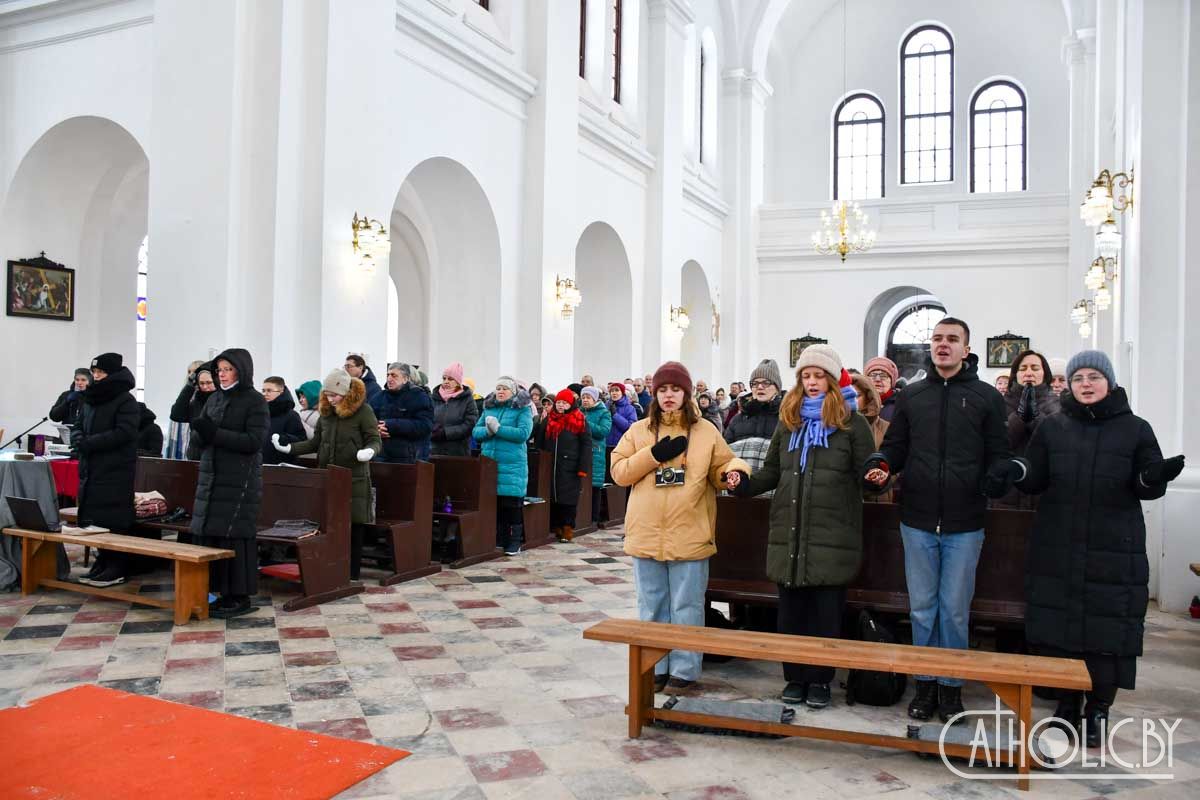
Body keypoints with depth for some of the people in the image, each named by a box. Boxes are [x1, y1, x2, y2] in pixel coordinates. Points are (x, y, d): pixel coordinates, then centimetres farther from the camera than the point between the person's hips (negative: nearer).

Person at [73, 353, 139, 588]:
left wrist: (88, 443, -17)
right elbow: (78, 427, 19)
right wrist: (78, 439, -4)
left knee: (114, 522, -5)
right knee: (93, 518, 9)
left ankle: (116, 569, 1)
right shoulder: (90, 399, 16)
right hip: (91, 469, 8)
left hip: (116, 471, -7)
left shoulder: (125, 401, -8)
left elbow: (124, 433, -17)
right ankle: (102, 563, 19)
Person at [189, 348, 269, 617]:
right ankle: (222, 593, 15)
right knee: (207, 534, 4)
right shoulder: (214, 399, 13)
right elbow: (198, 438, 13)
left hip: (239, 481, -6)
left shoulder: (255, 401, -5)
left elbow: (254, 441, -14)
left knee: (234, 537, -6)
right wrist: (200, 429, -11)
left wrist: (215, 432, -19)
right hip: (211, 477, 6)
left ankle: (240, 598, 3)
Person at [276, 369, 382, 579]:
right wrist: (288, 448, 8)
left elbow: (376, 441, -7)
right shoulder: (326, 412, 12)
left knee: (353, 528, 2)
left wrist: (369, 451, -29)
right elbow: (316, 442, 17)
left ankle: (352, 575, 12)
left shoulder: (363, 411, -5)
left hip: (354, 480, -5)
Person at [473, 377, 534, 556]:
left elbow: (524, 433, -14)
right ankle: (498, 539, 19)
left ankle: (515, 541, 8)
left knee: (512, 504, -2)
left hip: (512, 465, -5)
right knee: (492, 503, 8)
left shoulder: (522, 409, -1)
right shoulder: (488, 408, 14)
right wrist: (487, 430, -13)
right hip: (488, 463, 5)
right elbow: (476, 431, 9)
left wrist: (498, 428, -16)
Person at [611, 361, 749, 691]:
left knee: (686, 608, 5)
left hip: (689, 536, -2)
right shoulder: (638, 430, 6)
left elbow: (720, 474, 6)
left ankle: (683, 669, 16)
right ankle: (654, 666, 24)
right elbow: (619, 472, 0)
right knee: (652, 606, 12)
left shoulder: (706, 431, 4)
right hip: (646, 534, 2)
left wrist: (735, 472, -17)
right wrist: (655, 454, -10)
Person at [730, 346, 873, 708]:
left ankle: (820, 679, 19)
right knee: (791, 609, 9)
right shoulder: (787, 421, 13)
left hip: (832, 533, -3)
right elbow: (772, 471, 15)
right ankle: (795, 676, 23)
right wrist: (746, 483, -1)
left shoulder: (852, 422, 2)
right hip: (789, 532, 4)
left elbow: (866, 473, -1)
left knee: (827, 611, 4)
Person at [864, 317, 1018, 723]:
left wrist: (998, 475, -20)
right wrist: (881, 463, -10)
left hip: (964, 525, -2)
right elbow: (895, 446, 12)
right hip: (917, 522, 2)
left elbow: (999, 453, 2)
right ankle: (925, 683, 23)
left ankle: (951, 685, 22)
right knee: (922, 608, 10)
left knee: (954, 610, 7)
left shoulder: (987, 397, 2)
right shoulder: (911, 395, 9)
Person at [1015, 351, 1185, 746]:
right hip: (1057, 550, 2)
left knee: (1107, 631, 2)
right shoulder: (1052, 427, 6)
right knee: (1057, 626, 7)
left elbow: (1147, 488, 2)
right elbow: (1035, 480, 3)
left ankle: (1098, 709, 18)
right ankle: (1067, 704, 23)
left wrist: (1153, 477, -20)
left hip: (1115, 552, -1)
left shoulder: (1135, 429, 3)